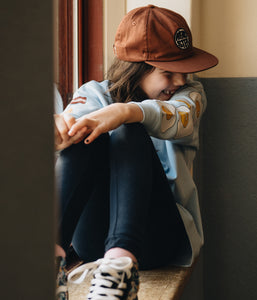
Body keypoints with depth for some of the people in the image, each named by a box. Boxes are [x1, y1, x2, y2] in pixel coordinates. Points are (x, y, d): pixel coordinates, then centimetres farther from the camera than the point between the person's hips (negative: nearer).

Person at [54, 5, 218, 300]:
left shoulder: (189, 94, 9)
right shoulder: (95, 93, 11)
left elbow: (180, 120, -17)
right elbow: (76, 115, -13)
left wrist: (127, 111, -38)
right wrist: (61, 126, -39)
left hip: (160, 236, -1)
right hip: (95, 237, 1)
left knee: (129, 133, -26)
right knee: (85, 136, -24)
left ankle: (122, 260, -48)